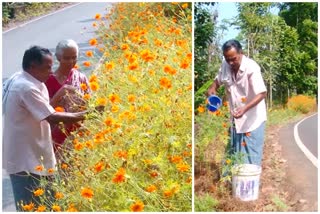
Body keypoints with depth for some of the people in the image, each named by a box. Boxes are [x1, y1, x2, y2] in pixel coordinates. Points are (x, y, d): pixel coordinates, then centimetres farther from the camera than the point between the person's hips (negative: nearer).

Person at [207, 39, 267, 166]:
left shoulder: (251, 68, -22)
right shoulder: (225, 65, -3)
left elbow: (262, 93, -23)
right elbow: (219, 79, 18)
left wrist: (245, 109, -36)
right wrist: (212, 88, -5)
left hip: (252, 119, -6)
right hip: (235, 119, 6)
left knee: (251, 157, -1)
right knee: (234, 154, 13)